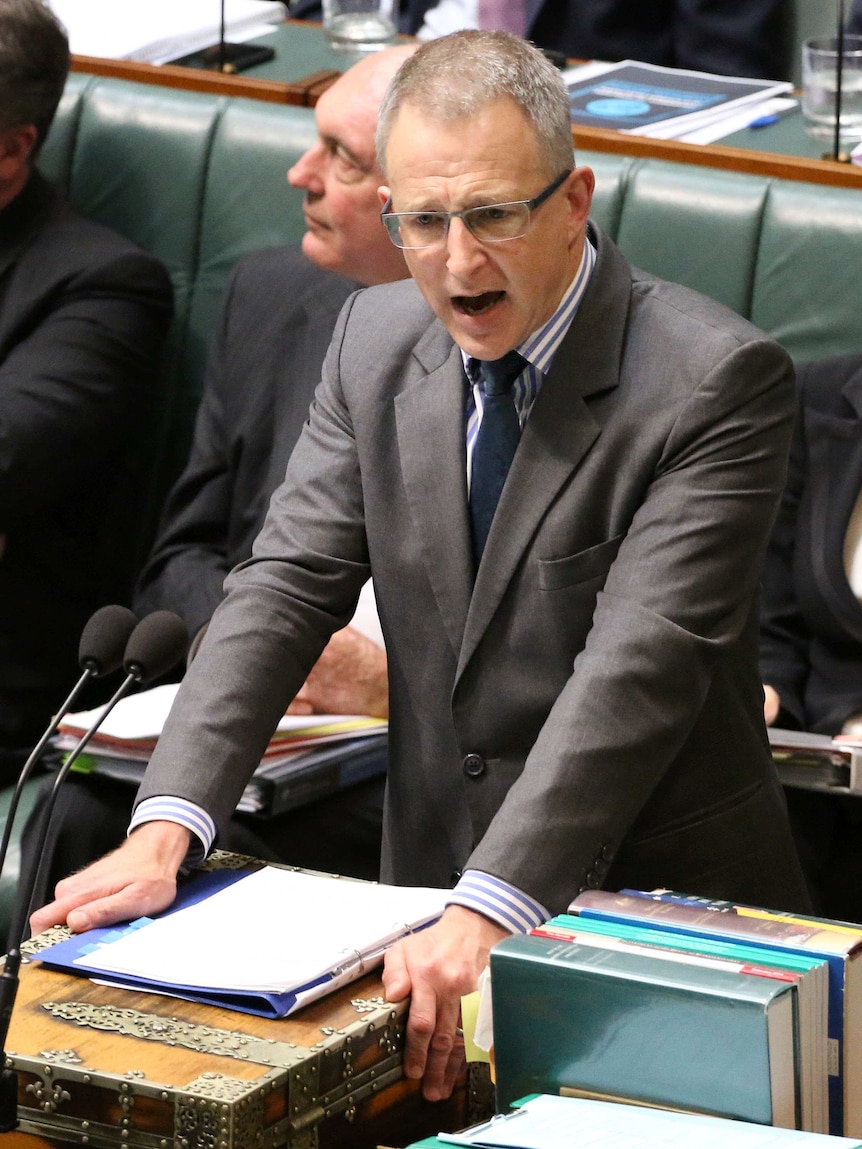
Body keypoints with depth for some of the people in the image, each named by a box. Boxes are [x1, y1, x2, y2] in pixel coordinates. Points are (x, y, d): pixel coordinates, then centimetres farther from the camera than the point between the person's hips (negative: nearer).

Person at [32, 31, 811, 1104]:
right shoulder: (375, 339, 5)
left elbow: (639, 668, -22)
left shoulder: (718, 378, -14)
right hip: (434, 879, 4)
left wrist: (487, 912, -32)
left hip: (658, 898, -4)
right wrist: (167, 826, -14)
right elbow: (286, 584, 1)